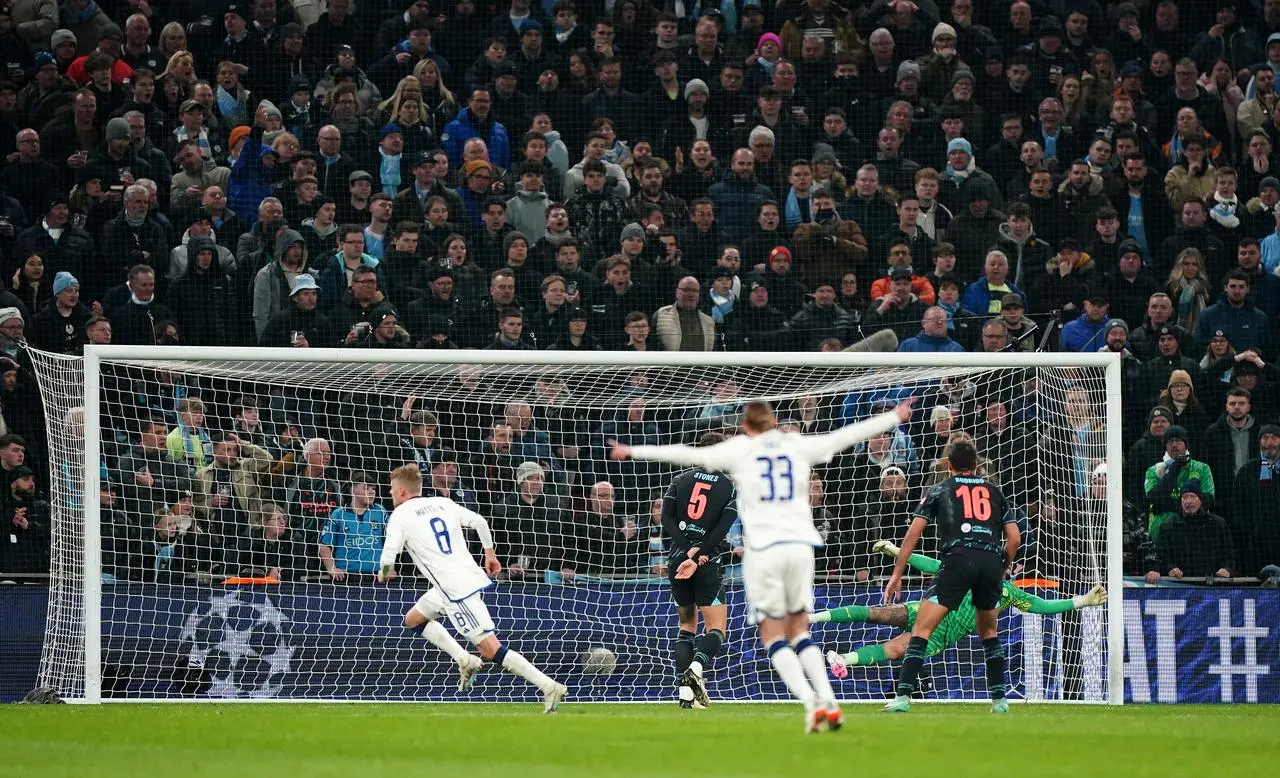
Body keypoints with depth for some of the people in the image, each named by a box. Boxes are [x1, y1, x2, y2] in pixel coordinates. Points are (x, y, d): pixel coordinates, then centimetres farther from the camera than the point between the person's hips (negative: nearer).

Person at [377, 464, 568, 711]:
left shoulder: (400, 516, -5)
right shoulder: (442, 503, 15)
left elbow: (388, 559, -10)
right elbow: (479, 522, 12)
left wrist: (384, 574, 13)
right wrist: (490, 553, 23)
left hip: (455, 589, -9)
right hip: (472, 576, 9)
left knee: (491, 650, -9)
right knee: (413, 619, 24)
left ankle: (550, 687, -15)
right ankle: (465, 660, 13)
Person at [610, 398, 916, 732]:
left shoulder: (739, 449, 6)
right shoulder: (799, 445, 12)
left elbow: (690, 455, 4)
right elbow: (844, 437, 22)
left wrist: (633, 452, 11)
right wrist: (895, 417, 35)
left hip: (763, 548, -3)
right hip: (800, 544, 3)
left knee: (773, 636, 1)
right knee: (800, 632, 13)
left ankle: (811, 702, -19)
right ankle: (830, 702, -3)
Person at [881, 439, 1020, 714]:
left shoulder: (939, 491, 17)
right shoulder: (994, 491, 23)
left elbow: (914, 533, 9)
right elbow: (1014, 538, 17)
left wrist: (897, 575, 11)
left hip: (958, 560, -3)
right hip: (991, 562, 3)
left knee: (922, 629, -2)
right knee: (988, 632, 23)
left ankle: (903, 696, -14)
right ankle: (999, 699, 18)